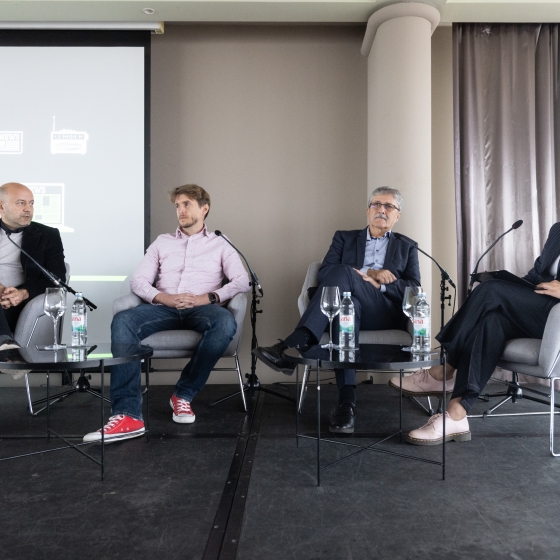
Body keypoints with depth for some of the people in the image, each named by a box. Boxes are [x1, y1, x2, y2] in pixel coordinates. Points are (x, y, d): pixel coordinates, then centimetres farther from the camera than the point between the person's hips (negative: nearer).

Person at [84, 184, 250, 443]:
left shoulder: (220, 245, 18)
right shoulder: (162, 242, 24)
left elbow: (242, 281, 4)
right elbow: (138, 280, 12)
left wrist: (208, 298, -13)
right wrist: (165, 298, -9)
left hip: (201, 308, -2)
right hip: (164, 307, 2)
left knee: (225, 322, -37)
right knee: (122, 321, -30)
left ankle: (184, 394, -19)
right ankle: (128, 414, -35)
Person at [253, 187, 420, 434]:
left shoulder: (407, 247, 25)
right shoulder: (345, 238, 25)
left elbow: (414, 288, 9)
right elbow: (324, 274, 7)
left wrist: (378, 284, -8)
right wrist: (368, 274, -4)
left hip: (387, 313, -1)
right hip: (352, 307, 1)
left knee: (343, 273, -31)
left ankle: (292, 345, -40)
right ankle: (346, 401, -45)